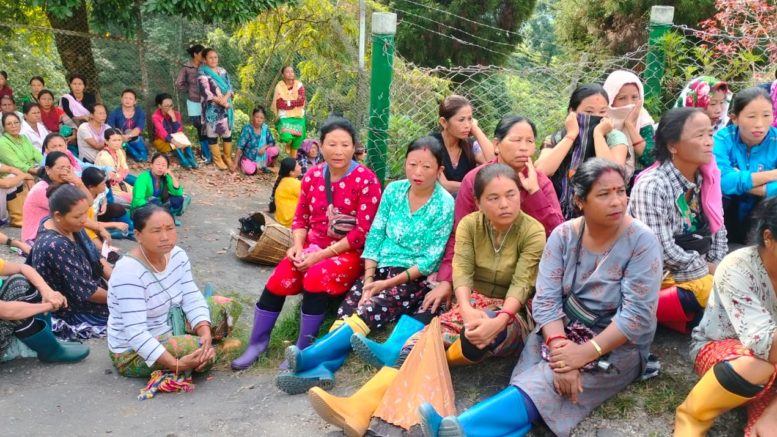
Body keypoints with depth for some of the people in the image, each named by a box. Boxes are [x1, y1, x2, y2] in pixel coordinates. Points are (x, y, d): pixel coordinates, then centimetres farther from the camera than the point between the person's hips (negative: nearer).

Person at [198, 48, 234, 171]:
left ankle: (228, 157, 25)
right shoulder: (203, 74, -7)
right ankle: (217, 159, 14)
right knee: (213, 133, 3)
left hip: (226, 107, 5)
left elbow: (230, 87, 5)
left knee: (227, 132, 10)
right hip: (212, 108, -5)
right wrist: (222, 102, -17)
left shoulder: (223, 71, 9)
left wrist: (226, 98, -15)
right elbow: (206, 93, -14)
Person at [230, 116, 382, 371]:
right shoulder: (313, 176, 5)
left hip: (349, 252, -4)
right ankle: (257, 342, -1)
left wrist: (322, 254, -18)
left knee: (316, 277, -33)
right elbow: (301, 217, 12)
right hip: (312, 247, 4)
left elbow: (364, 231, -15)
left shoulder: (366, 180, -11)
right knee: (279, 278, -21)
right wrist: (298, 246, -9)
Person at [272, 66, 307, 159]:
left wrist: (288, 102, -13)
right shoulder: (279, 86, -6)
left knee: (297, 139, 3)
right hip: (285, 117, -2)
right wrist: (295, 102, -12)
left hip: (298, 116, 3)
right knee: (287, 137, -22)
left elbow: (301, 101, -10)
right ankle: (287, 145, 17)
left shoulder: (299, 85, -2)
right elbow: (279, 104, -13)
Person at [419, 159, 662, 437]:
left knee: (547, 384, -29)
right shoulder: (563, 235, -4)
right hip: (564, 331, 4)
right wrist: (560, 346, -28)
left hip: (619, 347, -4)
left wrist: (586, 353, -26)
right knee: (530, 383, -26)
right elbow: (546, 299, -11)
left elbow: (637, 315, -18)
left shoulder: (642, 241, -14)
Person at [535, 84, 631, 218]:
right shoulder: (555, 140, 5)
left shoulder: (615, 137, 1)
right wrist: (571, 135, -8)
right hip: (561, 214, 1)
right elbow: (540, 172, -13)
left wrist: (598, 134, -10)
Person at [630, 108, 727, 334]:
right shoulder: (651, 185, -20)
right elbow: (663, 250, -22)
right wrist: (708, 269, -13)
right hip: (663, 272, -8)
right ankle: (649, 309, -9)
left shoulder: (708, 178, 3)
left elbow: (718, 230, 11)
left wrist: (717, 266, -4)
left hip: (702, 268, 8)